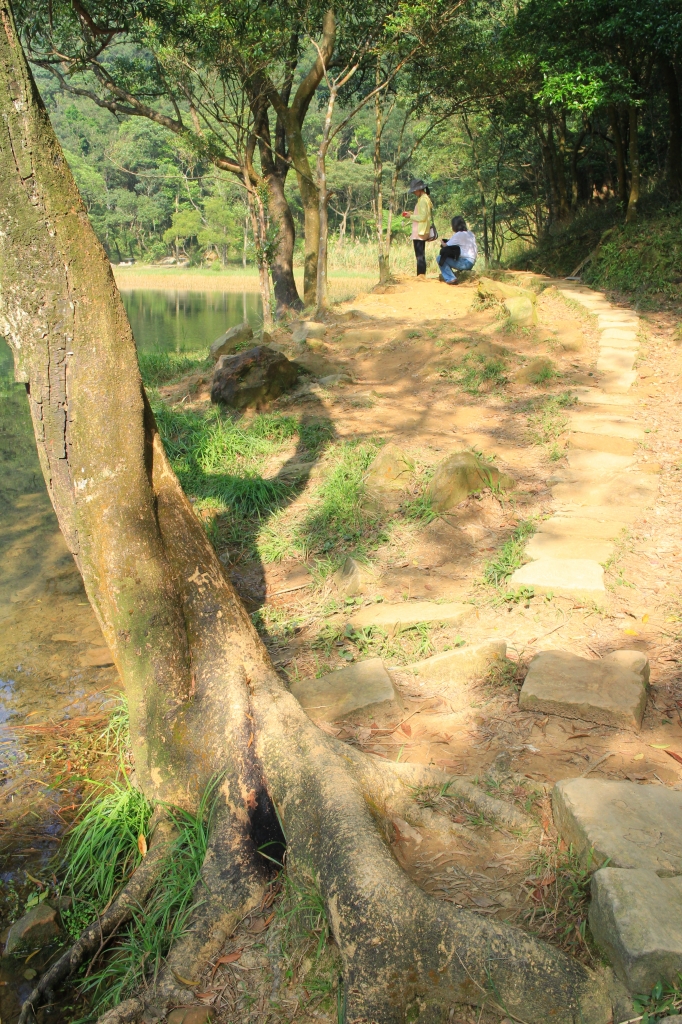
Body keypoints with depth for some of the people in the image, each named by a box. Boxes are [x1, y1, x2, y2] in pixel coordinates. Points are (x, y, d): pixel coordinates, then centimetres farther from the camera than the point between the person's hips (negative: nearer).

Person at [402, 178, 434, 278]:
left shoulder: (423, 200, -14)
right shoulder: (426, 199, 16)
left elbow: (422, 217, -20)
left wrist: (411, 216, -9)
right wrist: (412, 213, 13)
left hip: (419, 232, -10)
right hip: (422, 232, 10)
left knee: (420, 255, -8)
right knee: (421, 255, 13)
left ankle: (421, 275, -8)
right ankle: (422, 275, 17)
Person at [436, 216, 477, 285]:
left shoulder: (458, 234, -11)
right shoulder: (471, 233, 12)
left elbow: (446, 245, -10)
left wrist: (442, 243, 15)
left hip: (465, 263, -9)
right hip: (471, 263, 9)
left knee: (439, 258, -7)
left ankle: (450, 278, -11)